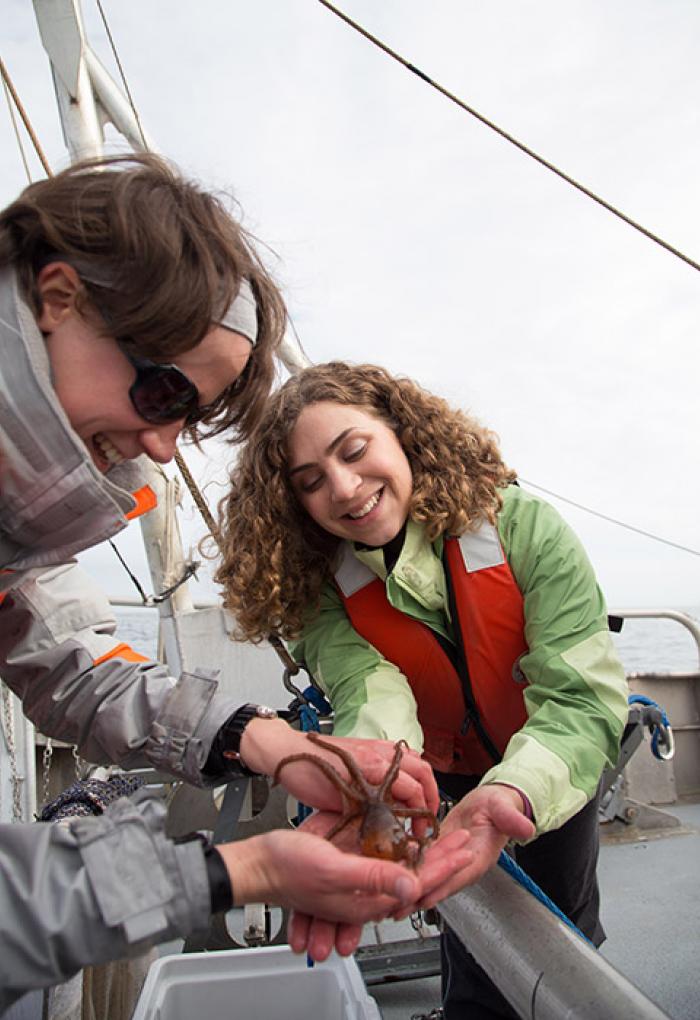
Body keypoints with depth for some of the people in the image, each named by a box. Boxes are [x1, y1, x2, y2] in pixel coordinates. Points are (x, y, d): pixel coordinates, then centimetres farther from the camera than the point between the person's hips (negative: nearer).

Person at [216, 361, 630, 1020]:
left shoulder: (524, 528, -29)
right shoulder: (318, 594, -21)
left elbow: (584, 699, -33)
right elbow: (370, 695, -35)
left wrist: (514, 792, -52)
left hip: (556, 768, 0)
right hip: (445, 777, 1)